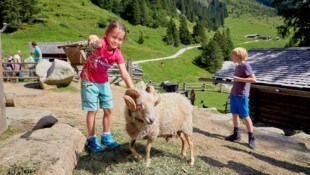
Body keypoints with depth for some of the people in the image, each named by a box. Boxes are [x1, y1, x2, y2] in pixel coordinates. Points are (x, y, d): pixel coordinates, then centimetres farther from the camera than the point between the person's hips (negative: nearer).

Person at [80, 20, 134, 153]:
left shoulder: (117, 54, -11)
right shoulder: (101, 43, -25)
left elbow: (124, 74, -15)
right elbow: (97, 42, -52)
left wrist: (133, 90, -25)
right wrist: (94, 39, -77)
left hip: (104, 82, 6)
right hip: (89, 81, -5)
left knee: (108, 109, 7)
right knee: (92, 110, -3)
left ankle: (106, 137, 25)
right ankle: (92, 140, 13)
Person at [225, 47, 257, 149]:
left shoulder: (245, 66, -13)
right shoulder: (238, 66, 11)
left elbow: (253, 79, -21)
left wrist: (238, 79, -22)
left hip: (242, 95, -8)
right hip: (234, 94, 8)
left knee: (245, 116, -2)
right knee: (234, 114, 12)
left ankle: (251, 138, 10)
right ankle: (236, 134, 25)